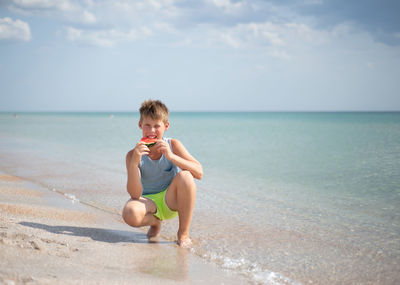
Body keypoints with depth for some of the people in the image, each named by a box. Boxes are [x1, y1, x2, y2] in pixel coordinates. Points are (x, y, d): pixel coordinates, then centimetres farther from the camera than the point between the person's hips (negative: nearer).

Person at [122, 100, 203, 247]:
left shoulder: (173, 145, -9)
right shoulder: (133, 154, -12)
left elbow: (199, 173, -19)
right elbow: (135, 194, -20)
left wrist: (171, 156, -31)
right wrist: (134, 163, -34)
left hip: (171, 201, 1)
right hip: (148, 201, 0)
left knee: (185, 176, -31)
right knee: (130, 214, -34)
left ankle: (183, 232, -14)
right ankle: (155, 222, 5)